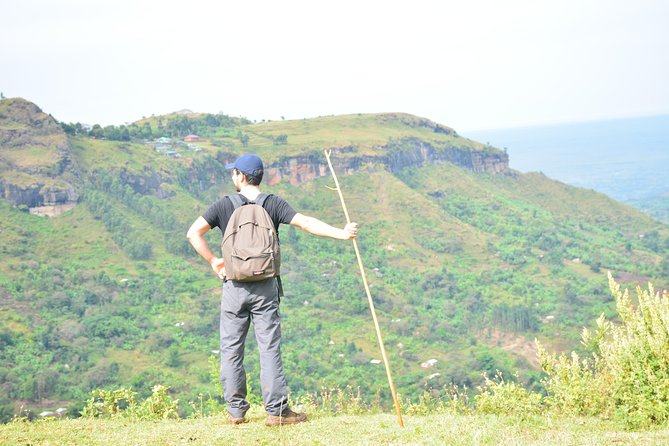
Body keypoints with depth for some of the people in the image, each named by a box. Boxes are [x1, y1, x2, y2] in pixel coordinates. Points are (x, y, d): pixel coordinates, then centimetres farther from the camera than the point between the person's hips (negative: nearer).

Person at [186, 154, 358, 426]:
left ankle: (236, 410, 10)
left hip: (234, 288, 0)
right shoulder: (273, 204, 0)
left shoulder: (225, 205, 0)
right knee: (269, 348, 1)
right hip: (265, 287, 0)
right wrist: (340, 233, -13)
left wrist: (212, 261, 1)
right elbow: (305, 223, -12)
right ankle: (276, 411, -1)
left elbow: (193, 233, -7)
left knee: (231, 349, 9)